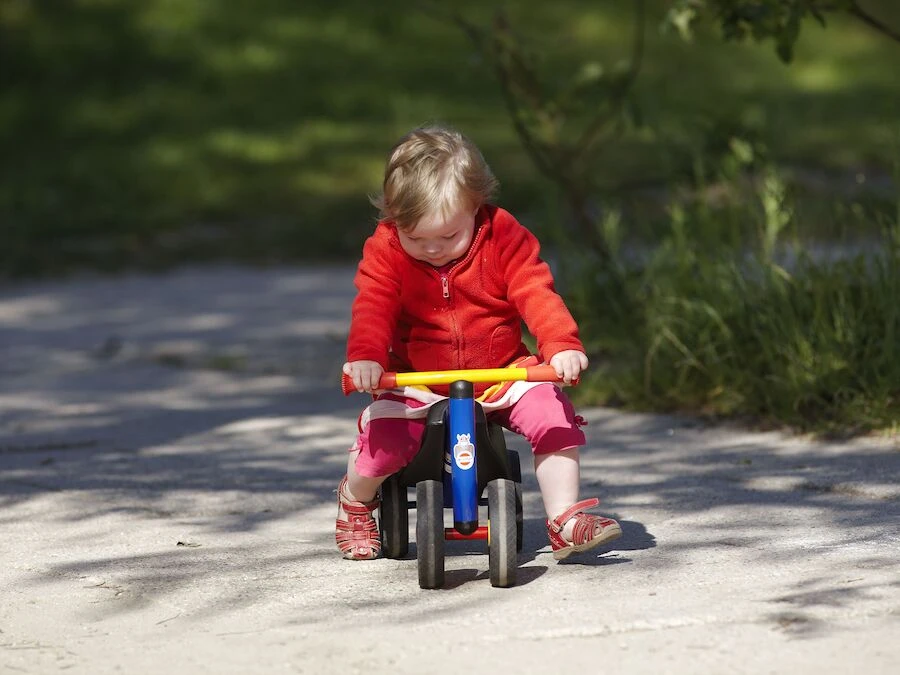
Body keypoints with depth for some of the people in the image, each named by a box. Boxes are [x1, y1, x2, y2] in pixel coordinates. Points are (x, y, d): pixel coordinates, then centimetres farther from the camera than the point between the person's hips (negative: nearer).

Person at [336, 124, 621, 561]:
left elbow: (535, 292, -16)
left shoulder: (502, 235, -11)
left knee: (554, 416, -21)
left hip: (502, 371, 1)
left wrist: (562, 345, -32)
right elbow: (373, 307, -19)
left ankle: (564, 520, -8)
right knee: (381, 441, -22)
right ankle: (355, 501, 13)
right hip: (416, 383, -1)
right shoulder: (385, 250, -10)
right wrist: (365, 357, -40)